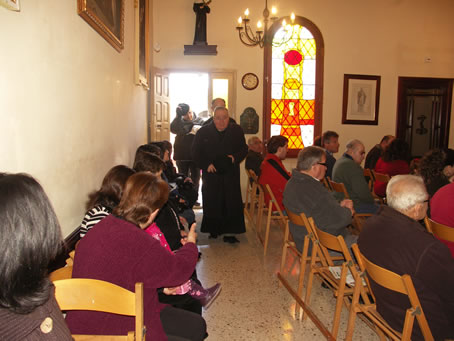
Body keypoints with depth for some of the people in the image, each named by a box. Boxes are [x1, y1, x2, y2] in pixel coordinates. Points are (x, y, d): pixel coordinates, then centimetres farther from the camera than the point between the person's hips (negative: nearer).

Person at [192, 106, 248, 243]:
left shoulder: (236, 130, 2)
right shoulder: (203, 132, -1)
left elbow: (244, 149, 7)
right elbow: (196, 152, 2)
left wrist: (235, 157, -13)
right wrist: (206, 165, -12)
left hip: (230, 174, 1)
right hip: (211, 174, 0)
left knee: (231, 203, -2)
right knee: (212, 203, 4)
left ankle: (229, 232, 8)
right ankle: (213, 230, 21)